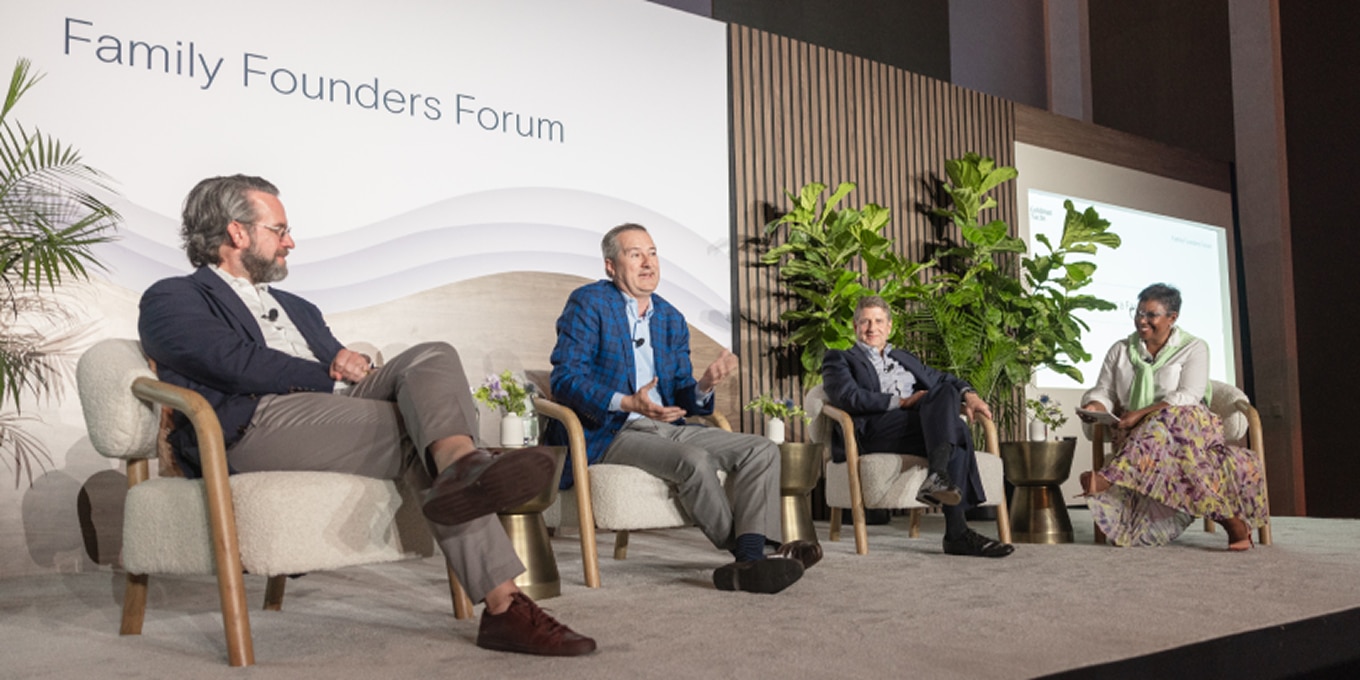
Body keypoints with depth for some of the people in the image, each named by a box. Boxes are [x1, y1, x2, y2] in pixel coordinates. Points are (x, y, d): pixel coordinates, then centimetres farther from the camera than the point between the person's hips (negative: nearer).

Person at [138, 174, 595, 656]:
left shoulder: (296, 308, 37)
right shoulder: (171, 300, 13)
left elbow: (340, 363, 27)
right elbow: (237, 362, -6)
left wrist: (354, 366, 2)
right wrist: (332, 378, -2)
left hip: (334, 409, 6)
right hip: (256, 424, -6)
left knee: (433, 357, -22)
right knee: (423, 436, -26)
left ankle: (460, 465, -49)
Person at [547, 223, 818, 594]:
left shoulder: (671, 318, 18)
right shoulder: (588, 303, -1)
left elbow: (682, 398, 16)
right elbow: (565, 378, -12)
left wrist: (704, 385, -9)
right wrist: (628, 403, -27)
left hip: (667, 427, 7)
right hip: (611, 434, -7)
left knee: (762, 449, -13)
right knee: (695, 460, -33)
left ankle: (751, 557, -30)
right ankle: (745, 554, -18)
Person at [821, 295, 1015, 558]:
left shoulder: (904, 358, 36)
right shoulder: (839, 359, 16)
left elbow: (942, 379, 26)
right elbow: (847, 397, -4)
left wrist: (968, 394, 2)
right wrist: (901, 402, -11)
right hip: (873, 430, -6)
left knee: (946, 390, -27)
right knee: (957, 431, -28)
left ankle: (937, 475, -43)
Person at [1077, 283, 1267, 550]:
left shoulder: (1194, 348, 6)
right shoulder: (1120, 351, 18)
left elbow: (1188, 396, -8)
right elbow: (1104, 390, 13)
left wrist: (1142, 413, -20)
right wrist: (1094, 406, -13)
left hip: (1189, 425, -2)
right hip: (1135, 435, 2)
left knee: (1170, 419, -40)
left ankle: (1108, 478, -56)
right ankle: (1231, 520, -37)